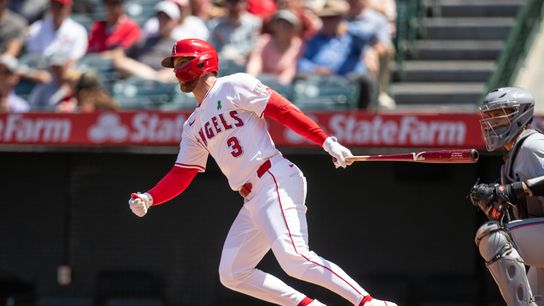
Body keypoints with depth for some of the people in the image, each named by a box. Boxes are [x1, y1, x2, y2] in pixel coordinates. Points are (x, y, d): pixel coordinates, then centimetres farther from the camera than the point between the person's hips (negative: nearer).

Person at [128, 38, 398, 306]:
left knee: (294, 259, -26)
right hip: (253, 200, 9)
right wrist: (148, 199, 2)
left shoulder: (232, 86, 0)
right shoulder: (193, 127, 23)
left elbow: (283, 110, -7)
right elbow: (180, 175, 19)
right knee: (232, 274, 4)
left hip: (276, 181, -9)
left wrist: (326, 141, -17)